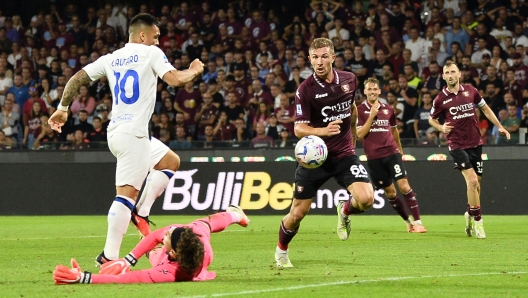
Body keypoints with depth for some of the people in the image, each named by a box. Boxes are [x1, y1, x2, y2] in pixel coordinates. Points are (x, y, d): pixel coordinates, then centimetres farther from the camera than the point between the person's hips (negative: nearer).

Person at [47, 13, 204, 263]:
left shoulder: (111, 59, 15)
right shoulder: (151, 53, -3)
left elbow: (76, 79, 13)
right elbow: (175, 79, -11)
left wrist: (62, 109, 21)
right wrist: (193, 71, 8)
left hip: (116, 132, 8)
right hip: (133, 134, -8)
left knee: (171, 162, 24)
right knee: (126, 194, -11)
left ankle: (141, 212, 12)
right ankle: (109, 257, -16)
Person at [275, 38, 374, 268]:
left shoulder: (349, 80, -1)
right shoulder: (306, 89, -13)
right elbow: (299, 129, -16)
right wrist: (323, 131, -34)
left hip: (344, 154, 2)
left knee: (366, 199, -21)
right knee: (297, 213, 1)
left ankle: (345, 210, 15)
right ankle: (281, 251, 31)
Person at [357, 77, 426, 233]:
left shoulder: (388, 109, 8)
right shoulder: (360, 110, -1)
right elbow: (360, 134, -10)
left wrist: (399, 148, 31)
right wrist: (372, 116, -15)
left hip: (392, 152, 1)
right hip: (374, 157, -1)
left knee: (404, 185, -12)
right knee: (390, 192, 3)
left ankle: (417, 222, -11)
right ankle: (408, 221, 19)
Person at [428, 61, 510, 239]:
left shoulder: (471, 91, 2)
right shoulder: (440, 99, -4)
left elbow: (485, 109, 17)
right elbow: (432, 119, 11)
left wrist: (499, 126, 12)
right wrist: (442, 128, -10)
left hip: (475, 143, 4)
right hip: (457, 144, -4)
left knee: (476, 183, 9)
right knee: (472, 180, -17)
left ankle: (470, 215, 33)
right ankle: (477, 221, -6)